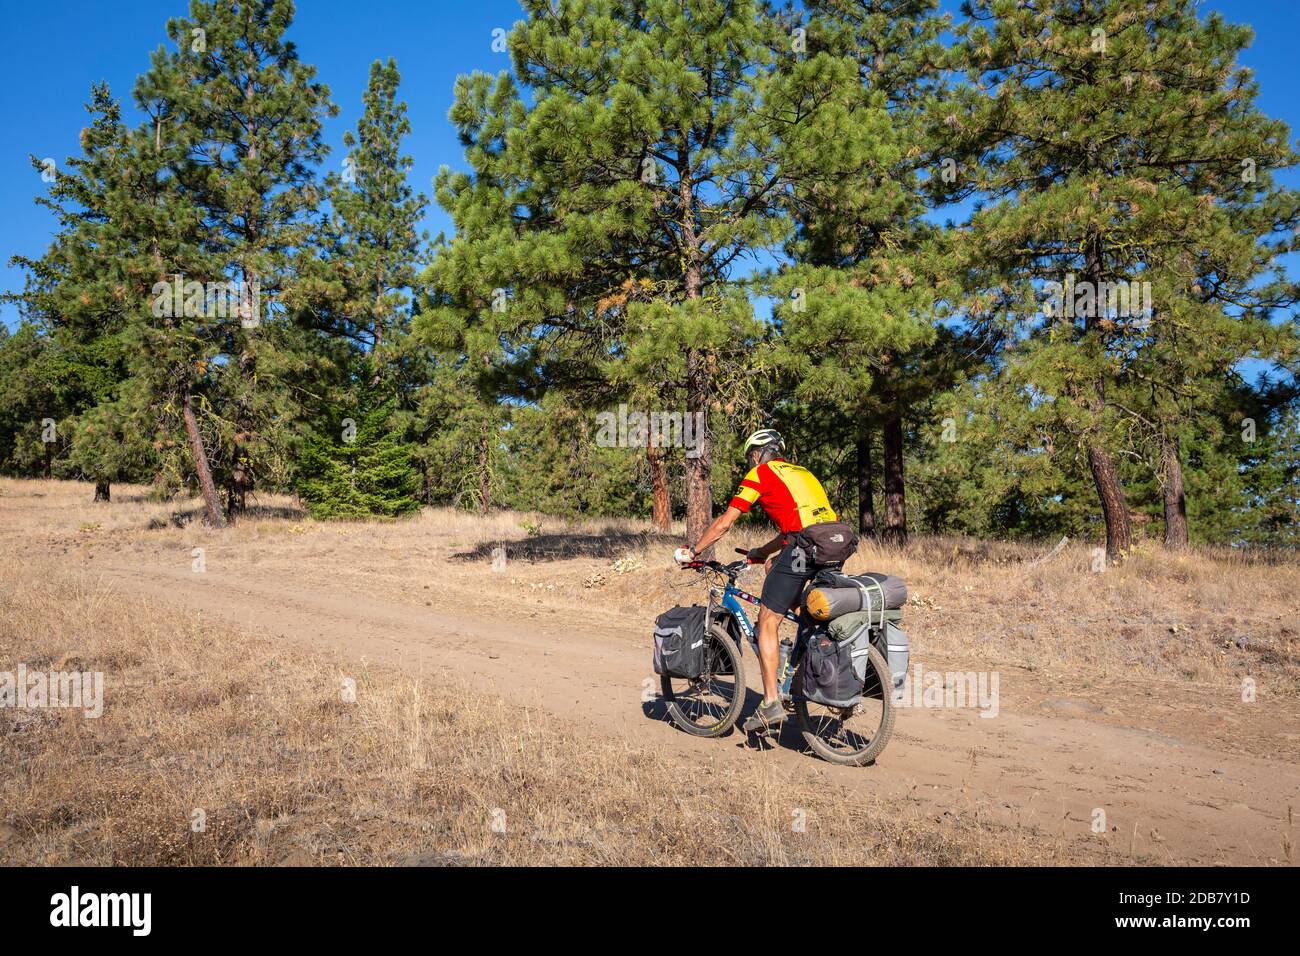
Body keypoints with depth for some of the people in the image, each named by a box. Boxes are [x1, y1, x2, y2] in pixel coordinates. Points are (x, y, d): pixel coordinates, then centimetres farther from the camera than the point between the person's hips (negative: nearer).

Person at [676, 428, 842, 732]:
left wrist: (692, 552, 20)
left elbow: (724, 523, 9)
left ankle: (771, 704, -1)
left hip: (802, 549, -7)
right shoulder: (802, 472, 30)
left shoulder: (760, 473, 9)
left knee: (767, 623, 3)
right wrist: (760, 553, 45)